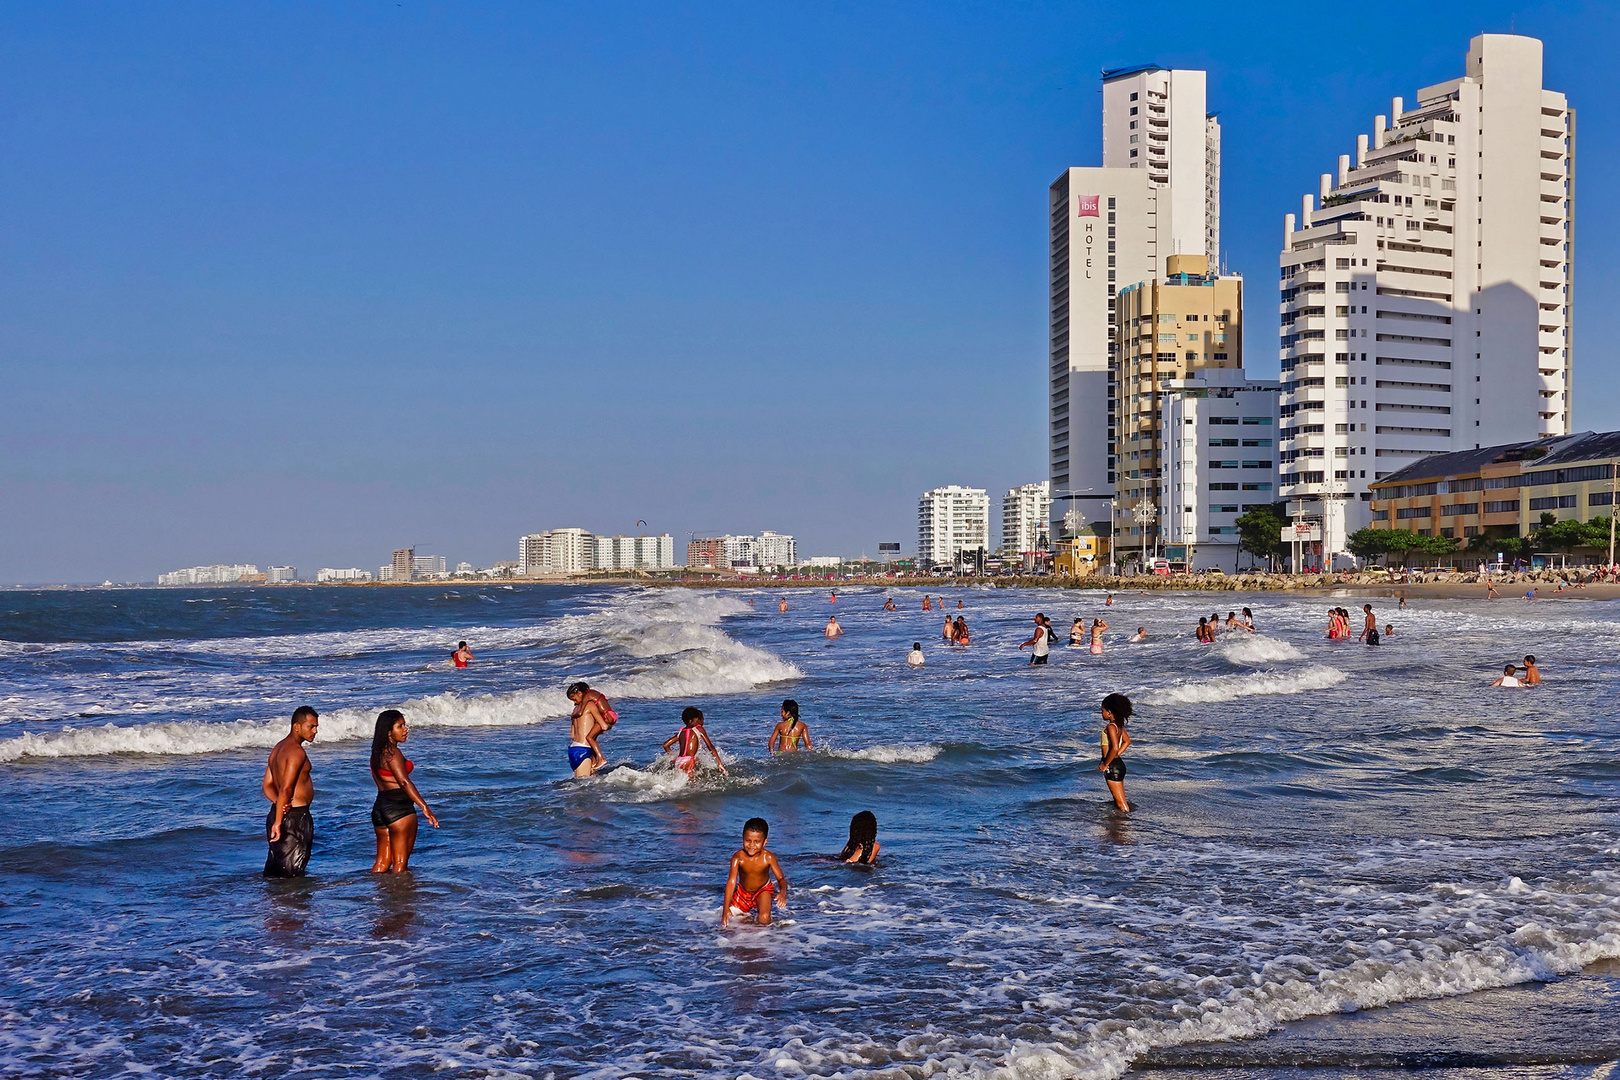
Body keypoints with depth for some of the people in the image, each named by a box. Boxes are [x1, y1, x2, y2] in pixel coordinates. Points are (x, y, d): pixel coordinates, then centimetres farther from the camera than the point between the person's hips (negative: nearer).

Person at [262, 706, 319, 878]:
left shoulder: (279, 748, 14)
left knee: (274, 873, 15)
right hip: (295, 816, -10)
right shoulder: (296, 751, -16)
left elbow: (267, 785, 11)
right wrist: (278, 821, -24)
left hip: (279, 812, 10)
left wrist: (279, 804, -7)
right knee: (292, 873, -5)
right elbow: (286, 788, -23)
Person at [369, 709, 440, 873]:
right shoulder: (393, 752, -13)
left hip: (379, 806, 9)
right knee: (400, 862, -2)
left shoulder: (377, 753, 15)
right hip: (399, 807, -9)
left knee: (382, 861, 11)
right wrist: (424, 807, -27)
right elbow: (404, 782, -23)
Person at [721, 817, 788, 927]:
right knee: (728, 917, -1)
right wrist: (726, 908, -38)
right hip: (743, 892, 2)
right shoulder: (738, 857, -28)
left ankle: (759, 914, 16)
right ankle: (744, 913, 33)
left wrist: (783, 892, -49)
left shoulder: (768, 858, -28)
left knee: (764, 919, -22)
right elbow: (731, 881, -31)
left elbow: (781, 878, -24)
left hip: (763, 890, -2)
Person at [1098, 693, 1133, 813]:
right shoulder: (1119, 725, 7)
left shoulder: (1111, 727, -20)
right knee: (1119, 800, 18)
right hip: (1119, 764, 10)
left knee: (1121, 802, -2)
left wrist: (1105, 765, -19)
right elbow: (1127, 741, 22)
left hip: (1113, 767, -10)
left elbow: (1114, 748, -29)